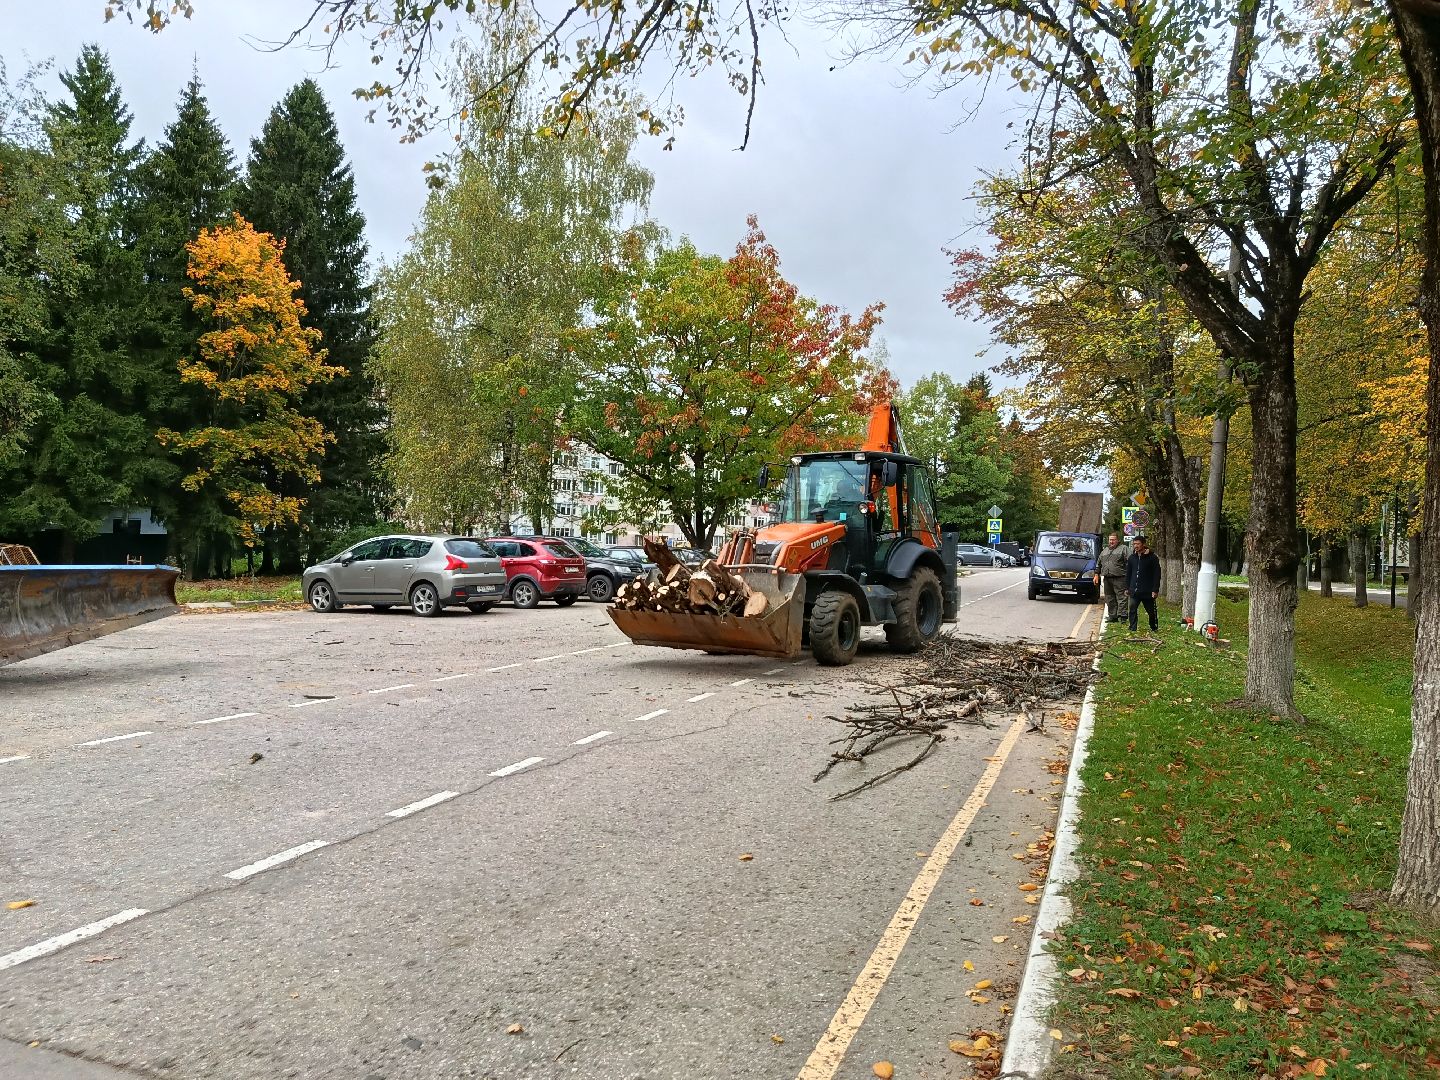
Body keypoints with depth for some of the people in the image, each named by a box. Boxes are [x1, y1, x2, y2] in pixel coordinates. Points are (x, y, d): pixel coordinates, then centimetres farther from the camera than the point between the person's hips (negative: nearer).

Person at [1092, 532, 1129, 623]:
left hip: (1119, 578, -6)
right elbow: (1098, 564, 27)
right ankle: (1112, 616, 14)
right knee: (1110, 599, 8)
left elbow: (1129, 563, -4)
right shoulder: (1105, 551, 22)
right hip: (1107, 578, 6)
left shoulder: (1123, 549, 4)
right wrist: (1096, 575, 19)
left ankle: (1122, 615, -12)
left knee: (1121, 597, -10)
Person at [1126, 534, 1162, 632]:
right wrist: (1127, 587, 10)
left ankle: (1154, 628, 25)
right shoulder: (1132, 557, 8)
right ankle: (1132, 629, -1)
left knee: (1151, 611, 9)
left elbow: (1157, 575, -7)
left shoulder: (1152, 557, -6)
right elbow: (1128, 573, 15)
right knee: (1132, 609, -5)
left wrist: (1155, 589, -12)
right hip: (1134, 590, 3)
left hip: (1147, 591, -3)